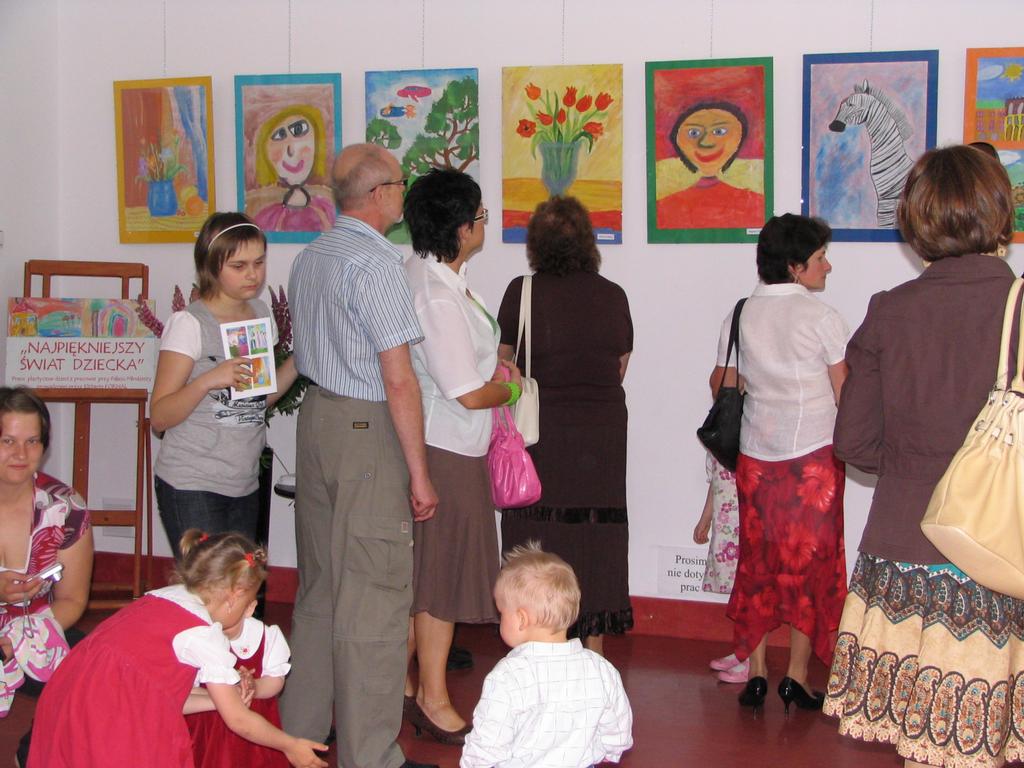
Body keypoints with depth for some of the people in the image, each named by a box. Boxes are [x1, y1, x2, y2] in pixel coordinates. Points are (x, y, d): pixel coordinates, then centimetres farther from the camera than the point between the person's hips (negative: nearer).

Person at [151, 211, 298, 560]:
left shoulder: (260, 313, 9)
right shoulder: (189, 323, -11)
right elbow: (160, 417, -13)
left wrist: (298, 360, 5)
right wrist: (207, 380, -28)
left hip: (245, 486, 6)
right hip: (191, 488, -6)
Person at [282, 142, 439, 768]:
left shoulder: (309, 259, 12)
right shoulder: (377, 262, -15)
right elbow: (398, 379, -18)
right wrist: (419, 474, -15)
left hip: (315, 415, 9)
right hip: (370, 431, -9)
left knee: (319, 583, 16)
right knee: (373, 598, -3)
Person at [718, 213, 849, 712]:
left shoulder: (740, 316, 4)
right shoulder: (821, 317, -10)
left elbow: (725, 388, 8)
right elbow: (845, 395, -7)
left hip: (754, 457, 4)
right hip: (814, 454, -4)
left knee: (757, 561, 11)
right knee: (810, 562, 5)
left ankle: (756, 673, 13)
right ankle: (796, 676, 7)